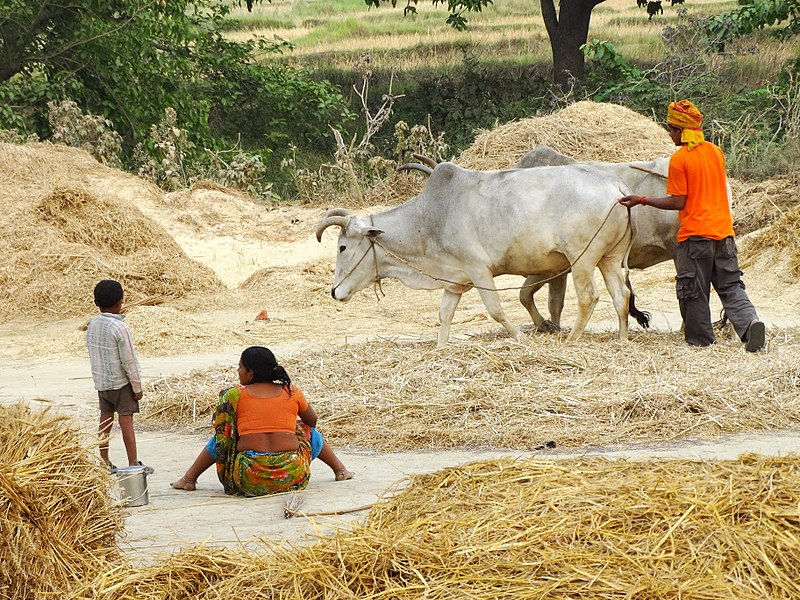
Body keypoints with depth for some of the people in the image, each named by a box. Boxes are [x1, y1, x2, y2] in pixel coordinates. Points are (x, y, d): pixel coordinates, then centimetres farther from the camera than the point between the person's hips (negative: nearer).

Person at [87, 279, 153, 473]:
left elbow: (93, 353, 9)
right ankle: (133, 464, 1)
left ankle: (104, 462, 15)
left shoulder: (92, 325, 1)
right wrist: (137, 386, -8)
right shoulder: (120, 328, -19)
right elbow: (129, 360, -16)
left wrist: (98, 375, 17)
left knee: (105, 420, 11)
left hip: (101, 382, 6)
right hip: (121, 381, -6)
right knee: (126, 421, -2)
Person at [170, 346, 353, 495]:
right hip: (293, 477, 2)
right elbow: (312, 420, 25)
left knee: (223, 437, 26)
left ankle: (189, 478, 25)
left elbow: (222, 437, 8)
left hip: (249, 480, -2)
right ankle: (340, 470, 41)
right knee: (308, 431, 31)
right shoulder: (292, 392, 7)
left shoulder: (233, 396, 0)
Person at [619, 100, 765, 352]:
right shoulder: (716, 152, 8)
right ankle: (749, 321, -16)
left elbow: (678, 202, -10)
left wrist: (642, 200, -3)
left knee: (693, 292, 6)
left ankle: (701, 340, 10)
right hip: (724, 231, 5)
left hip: (694, 235, -5)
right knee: (731, 287, 7)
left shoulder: (679, 159, -10)